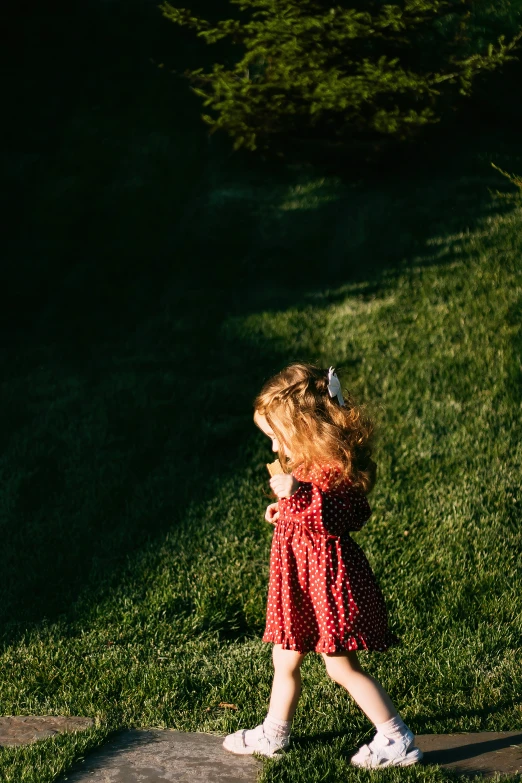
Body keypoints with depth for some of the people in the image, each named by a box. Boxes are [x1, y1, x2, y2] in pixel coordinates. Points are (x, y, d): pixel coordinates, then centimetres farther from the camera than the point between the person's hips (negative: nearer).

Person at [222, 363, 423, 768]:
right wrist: (286, 508, 25)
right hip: (299, 578, 10)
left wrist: (299, 494, -32)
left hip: (329, 578, -10)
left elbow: (348, 515, -32)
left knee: (342, 667, -4)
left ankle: (397, 742, 5)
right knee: (285, 660, 17)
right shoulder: (307, 462, 11)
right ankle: (273, 734, 32)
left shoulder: (336, 464, -20)